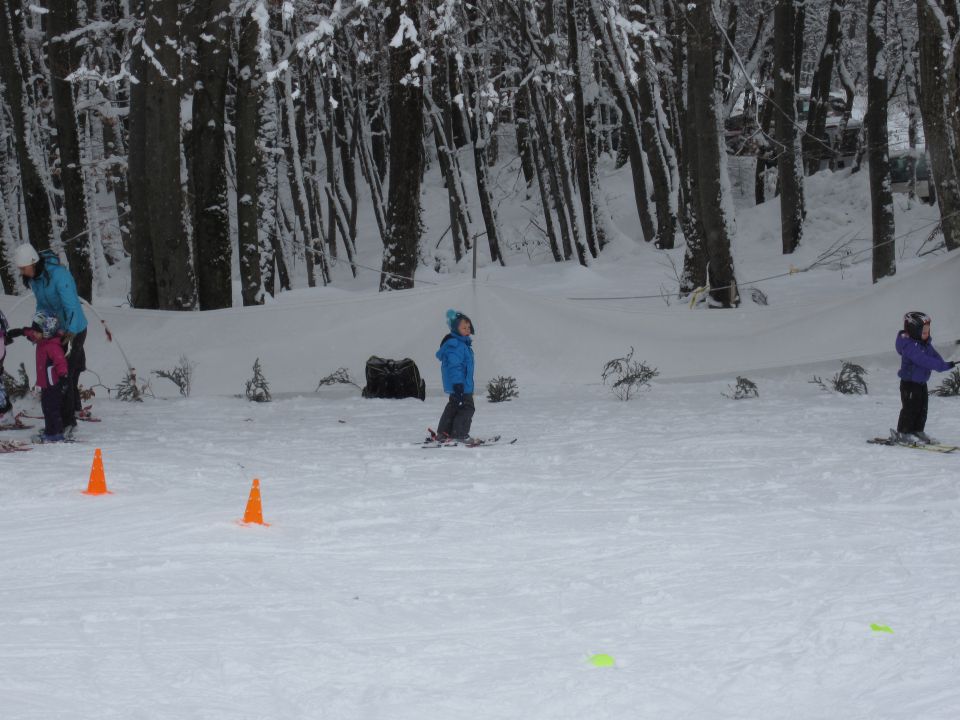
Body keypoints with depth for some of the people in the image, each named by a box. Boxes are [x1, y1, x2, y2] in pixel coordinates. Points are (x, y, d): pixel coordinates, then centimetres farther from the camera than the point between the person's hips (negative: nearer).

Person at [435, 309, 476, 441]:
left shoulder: (463, 343, 16)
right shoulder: (455, 345, -19)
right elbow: (454, 366, -25)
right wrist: (457, 384, -28)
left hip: (460, 385, 11)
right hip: (460, 385, -11)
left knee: (453, 406, 17)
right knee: (467, 408, -6)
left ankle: (443, 432, 22)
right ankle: (459, 434, -5)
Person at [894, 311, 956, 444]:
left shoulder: (926, 344, 5)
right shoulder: (909, 346, -26)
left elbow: (934, 355, 4)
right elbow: (924, 360, -35)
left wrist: (944, 364, -18)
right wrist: (944, 366, -37)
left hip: (921, 382, 9)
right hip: (909, 383, -9)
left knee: (922, 409, 12)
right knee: (910, 408, -3)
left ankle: (918, 431, 23)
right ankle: (903, 433, 6)